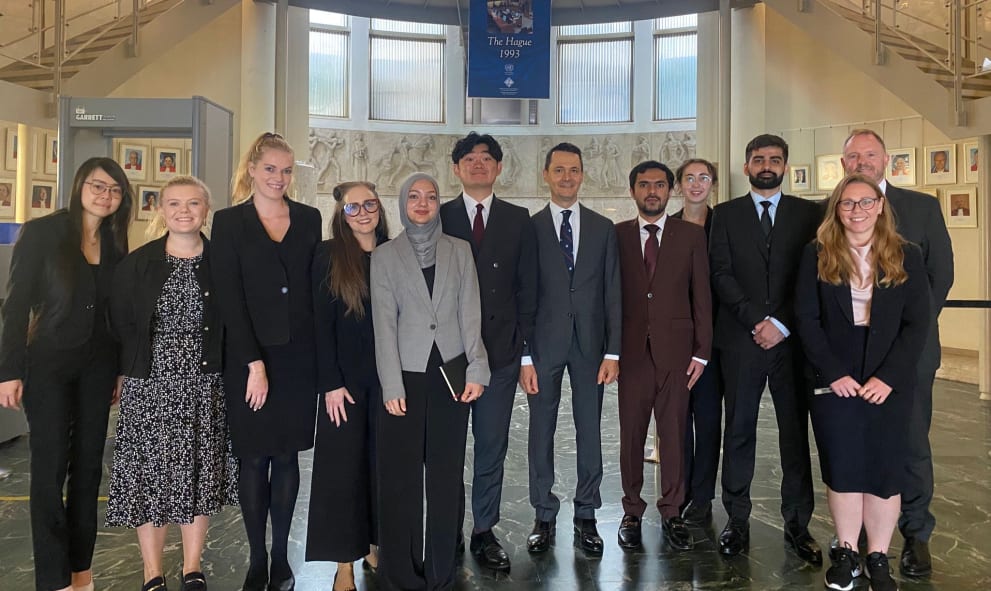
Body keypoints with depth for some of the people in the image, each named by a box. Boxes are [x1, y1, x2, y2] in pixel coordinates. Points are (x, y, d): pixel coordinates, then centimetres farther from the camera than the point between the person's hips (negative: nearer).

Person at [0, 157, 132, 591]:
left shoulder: (115, 244, 7)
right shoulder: (42, 233, -6)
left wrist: (121, 369, 9)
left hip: (97, 367, 4)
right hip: (49, 364, -4)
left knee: (88, 465, 9)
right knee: (50, 467, -1)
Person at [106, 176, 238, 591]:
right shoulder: (137, 263, 2)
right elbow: (119, 323, 5)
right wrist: (125, 370, 0)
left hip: (205, 385, 0)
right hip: (149, 385, 0)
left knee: (200, 472, 7)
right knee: (150, 471, 4)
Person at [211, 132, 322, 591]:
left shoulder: (308, 219, 7)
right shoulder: (229, 222, 0)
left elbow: (316, 286, 7)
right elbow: (230, 298, -6)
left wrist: (319, 354, -2)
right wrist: (254, 363, -12)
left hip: (298, 357, 2)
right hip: (248, 358, -2)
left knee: (287, 456, 9)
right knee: (253, 459, 5)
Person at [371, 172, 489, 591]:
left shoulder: (459, 250, 9)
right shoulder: (385, 256, 4)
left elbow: (470, 313, 4)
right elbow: (384, 324, -1)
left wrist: (477, 370, -4)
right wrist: (392, 386, -8)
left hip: (451, 373, 1)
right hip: (406, 375, -1)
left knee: (446, 474, 6)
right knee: (401, 477, 3)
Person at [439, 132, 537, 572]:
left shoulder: (518, 220, 8)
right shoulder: (438, 218, 4)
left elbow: (526, 286, 7)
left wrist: (523, 341, 1)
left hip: (501, 350, 1)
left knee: (492, 446, 8)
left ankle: (484, 532, 22)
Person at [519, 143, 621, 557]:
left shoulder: (603, 228, 7)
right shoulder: (529, 228, 2)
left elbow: (612, 293, 5)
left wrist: (612, 352, -2)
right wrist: (524, 356, -6)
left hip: (589, 344, 1)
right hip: (544, 344, -1)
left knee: (589, 431, 8)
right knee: (541, 431, 7)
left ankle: (586, 517, 21)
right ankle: (544, 516, 21)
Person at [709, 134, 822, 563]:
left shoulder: (808, 213, 10)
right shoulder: (726, 214, 10)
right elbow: (721, 274, 0)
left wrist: (782, 324, -8)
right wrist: (756, 319, -11)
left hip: (792, 339, 1)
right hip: (740, 339, 0)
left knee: (795, 431, 4)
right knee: (739, 431, 4)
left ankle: (798, 524, 14)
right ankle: (737, 521, 13)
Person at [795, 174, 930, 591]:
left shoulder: (906, 256, 3)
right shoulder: (817, 255, 2)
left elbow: (917, 324, -1)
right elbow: (806, 319, -2)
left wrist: (888, 377, -11)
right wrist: (833, 373, -11)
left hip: (889, 382, 1)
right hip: (835, 380, 0)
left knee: (884, 469, 5)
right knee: (841, 467, 5)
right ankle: (845, 553, 19)